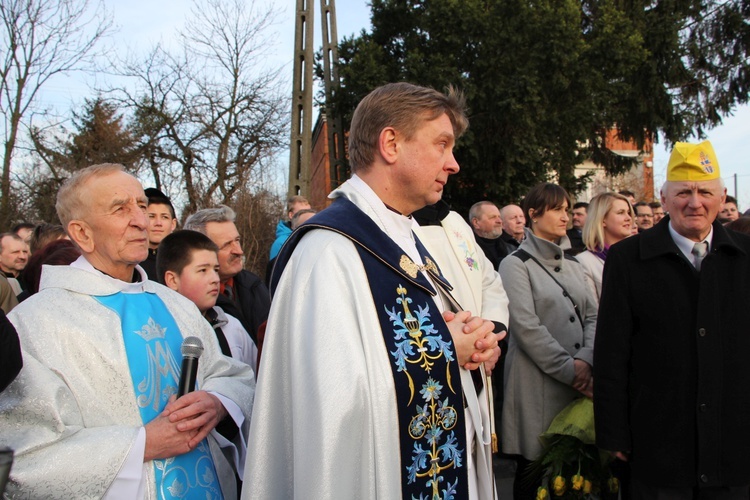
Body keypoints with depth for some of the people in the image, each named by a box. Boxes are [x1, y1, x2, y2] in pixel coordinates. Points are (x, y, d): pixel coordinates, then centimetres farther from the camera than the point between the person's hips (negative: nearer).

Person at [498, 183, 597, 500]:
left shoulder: (572, 265, 16)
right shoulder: (516, 264, -5)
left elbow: (591, 316, 8)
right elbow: (527, 328, -14)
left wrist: (585, 360, -9)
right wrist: (569, 369, -14)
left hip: (579, 381, 6)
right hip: (537, 384, -6)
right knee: (533, 472, 3)